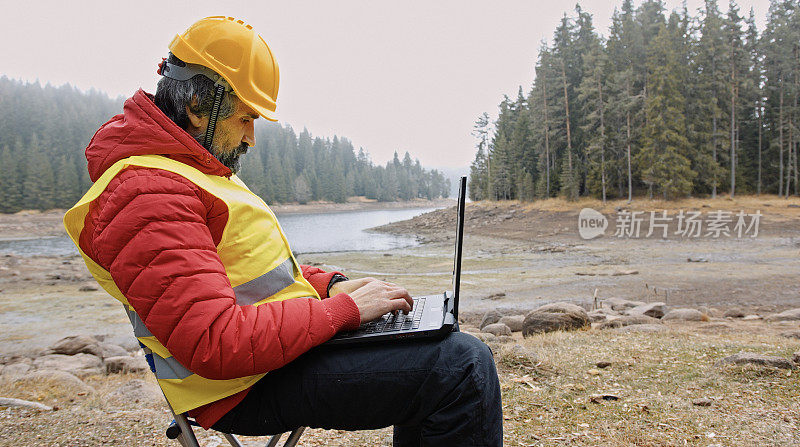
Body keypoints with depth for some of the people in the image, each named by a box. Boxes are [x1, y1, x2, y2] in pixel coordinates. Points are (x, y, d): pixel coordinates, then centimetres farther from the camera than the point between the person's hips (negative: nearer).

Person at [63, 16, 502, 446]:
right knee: (462, 364, -21)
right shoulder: (148, 193, -21)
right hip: (247, 388, -11)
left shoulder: (187, 168, 15)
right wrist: (345, 309, -22)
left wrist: (330, 285, 5)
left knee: (428, 345, 20)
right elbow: (217, 345, -30)